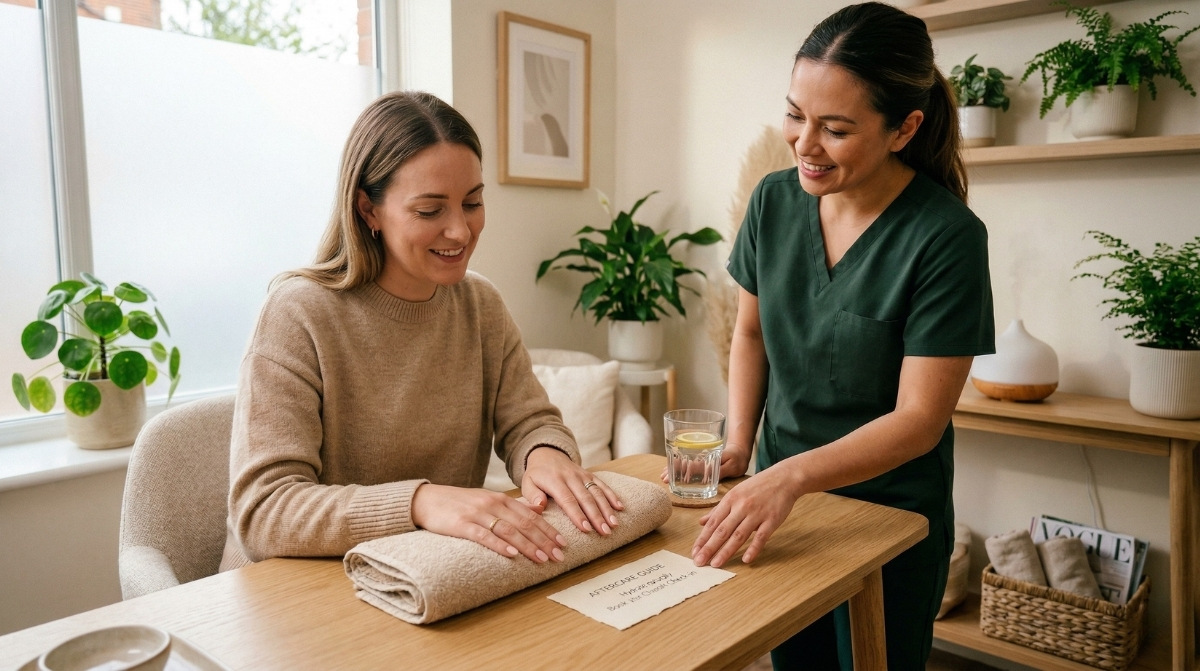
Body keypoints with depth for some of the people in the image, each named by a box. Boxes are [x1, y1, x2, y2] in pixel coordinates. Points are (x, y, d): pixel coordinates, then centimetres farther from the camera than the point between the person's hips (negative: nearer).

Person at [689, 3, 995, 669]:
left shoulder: (947, 238, -21)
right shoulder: (775, 200, -8)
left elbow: (919, 419, -21)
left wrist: (792, 474, -33)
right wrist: (738, 444, -7)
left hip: (890, 513, -4)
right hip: (777, 493, 4)